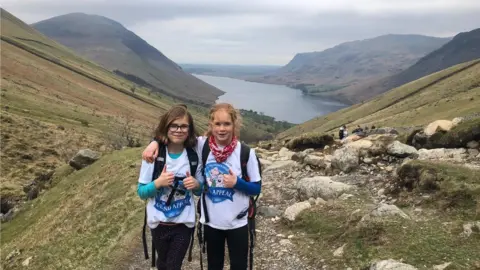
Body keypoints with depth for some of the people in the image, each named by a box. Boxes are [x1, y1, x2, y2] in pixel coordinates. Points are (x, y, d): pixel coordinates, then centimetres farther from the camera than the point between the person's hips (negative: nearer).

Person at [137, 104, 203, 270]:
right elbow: (141, 192, -7)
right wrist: (158, 183, -25)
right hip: (159, 223, 0)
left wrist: (196, 184, -18)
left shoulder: (194, 156, -8)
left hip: (184, 224, 0)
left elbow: (200, 189, 4)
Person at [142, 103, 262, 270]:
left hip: (237, 223, -2)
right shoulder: (201, 146, -9)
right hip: (211, 221, 2)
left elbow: (257, 188, -5)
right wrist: (155, 142, -17)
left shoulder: (246, 153, -14)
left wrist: (237, 183, -23)